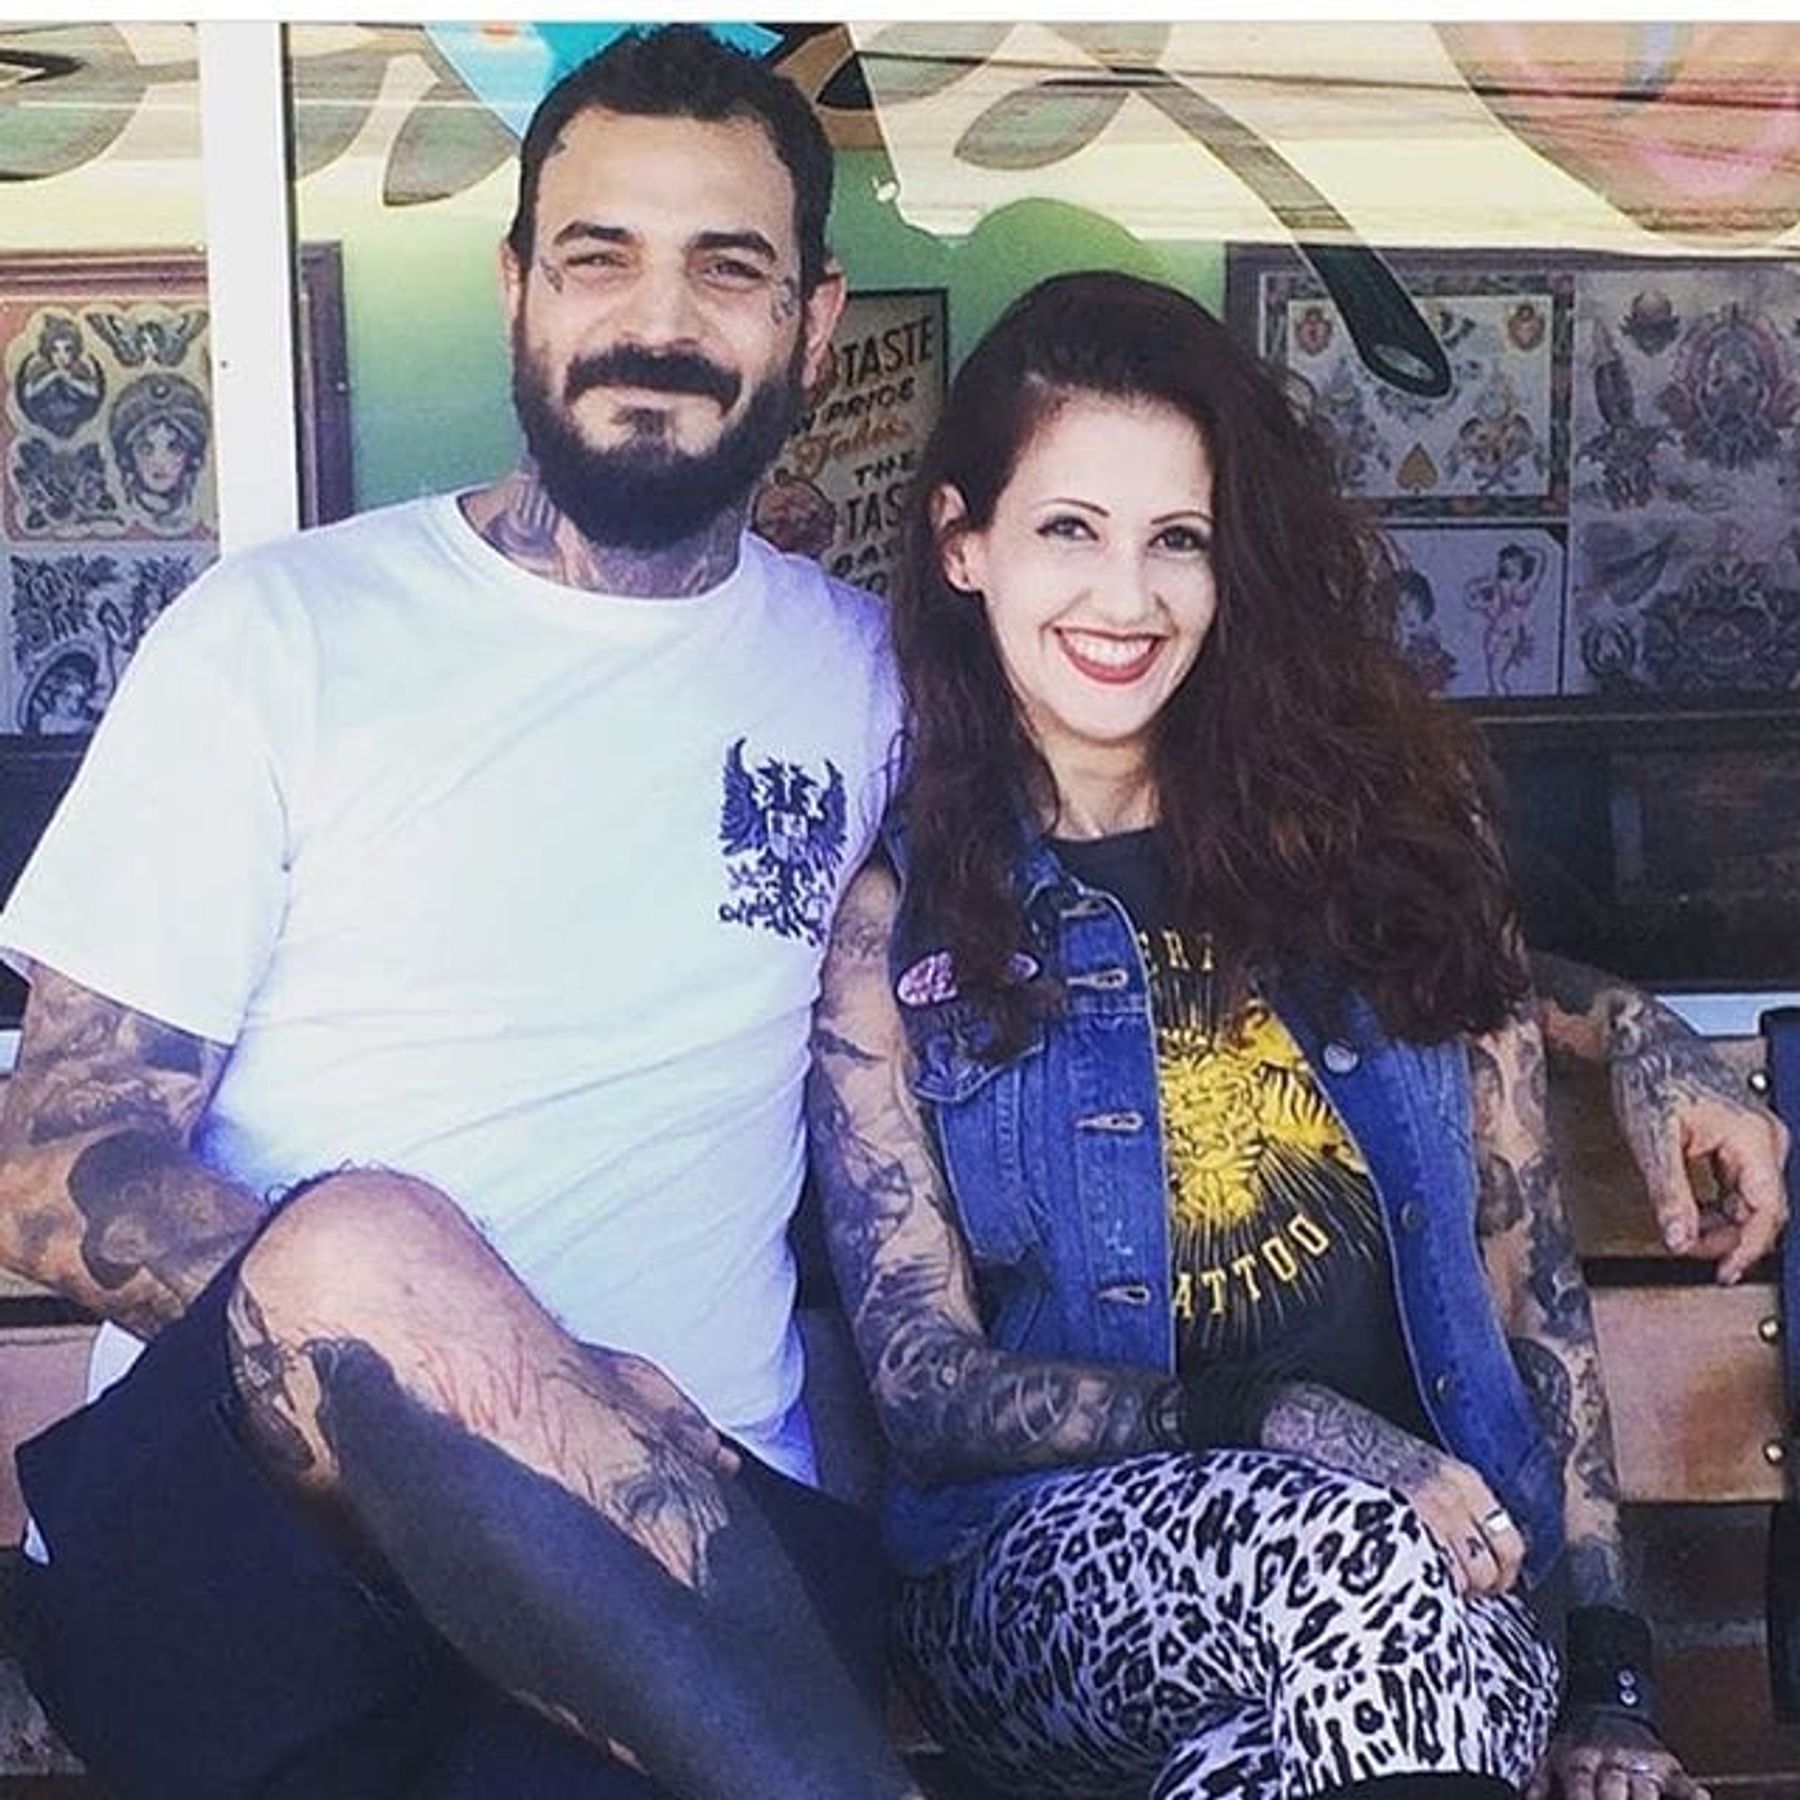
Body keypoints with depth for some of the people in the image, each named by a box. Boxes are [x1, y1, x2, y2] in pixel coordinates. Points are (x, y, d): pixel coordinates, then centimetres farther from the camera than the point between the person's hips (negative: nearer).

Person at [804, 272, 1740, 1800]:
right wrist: (1272, 1424, -20)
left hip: (1442, 1567, 1)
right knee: (1354, 1554, -34)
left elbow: (1533, 1273, 7)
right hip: (1046, 1568, 0)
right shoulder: (895, 918, 2)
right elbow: (923, 1372, -4)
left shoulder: (1380, 829, 7)